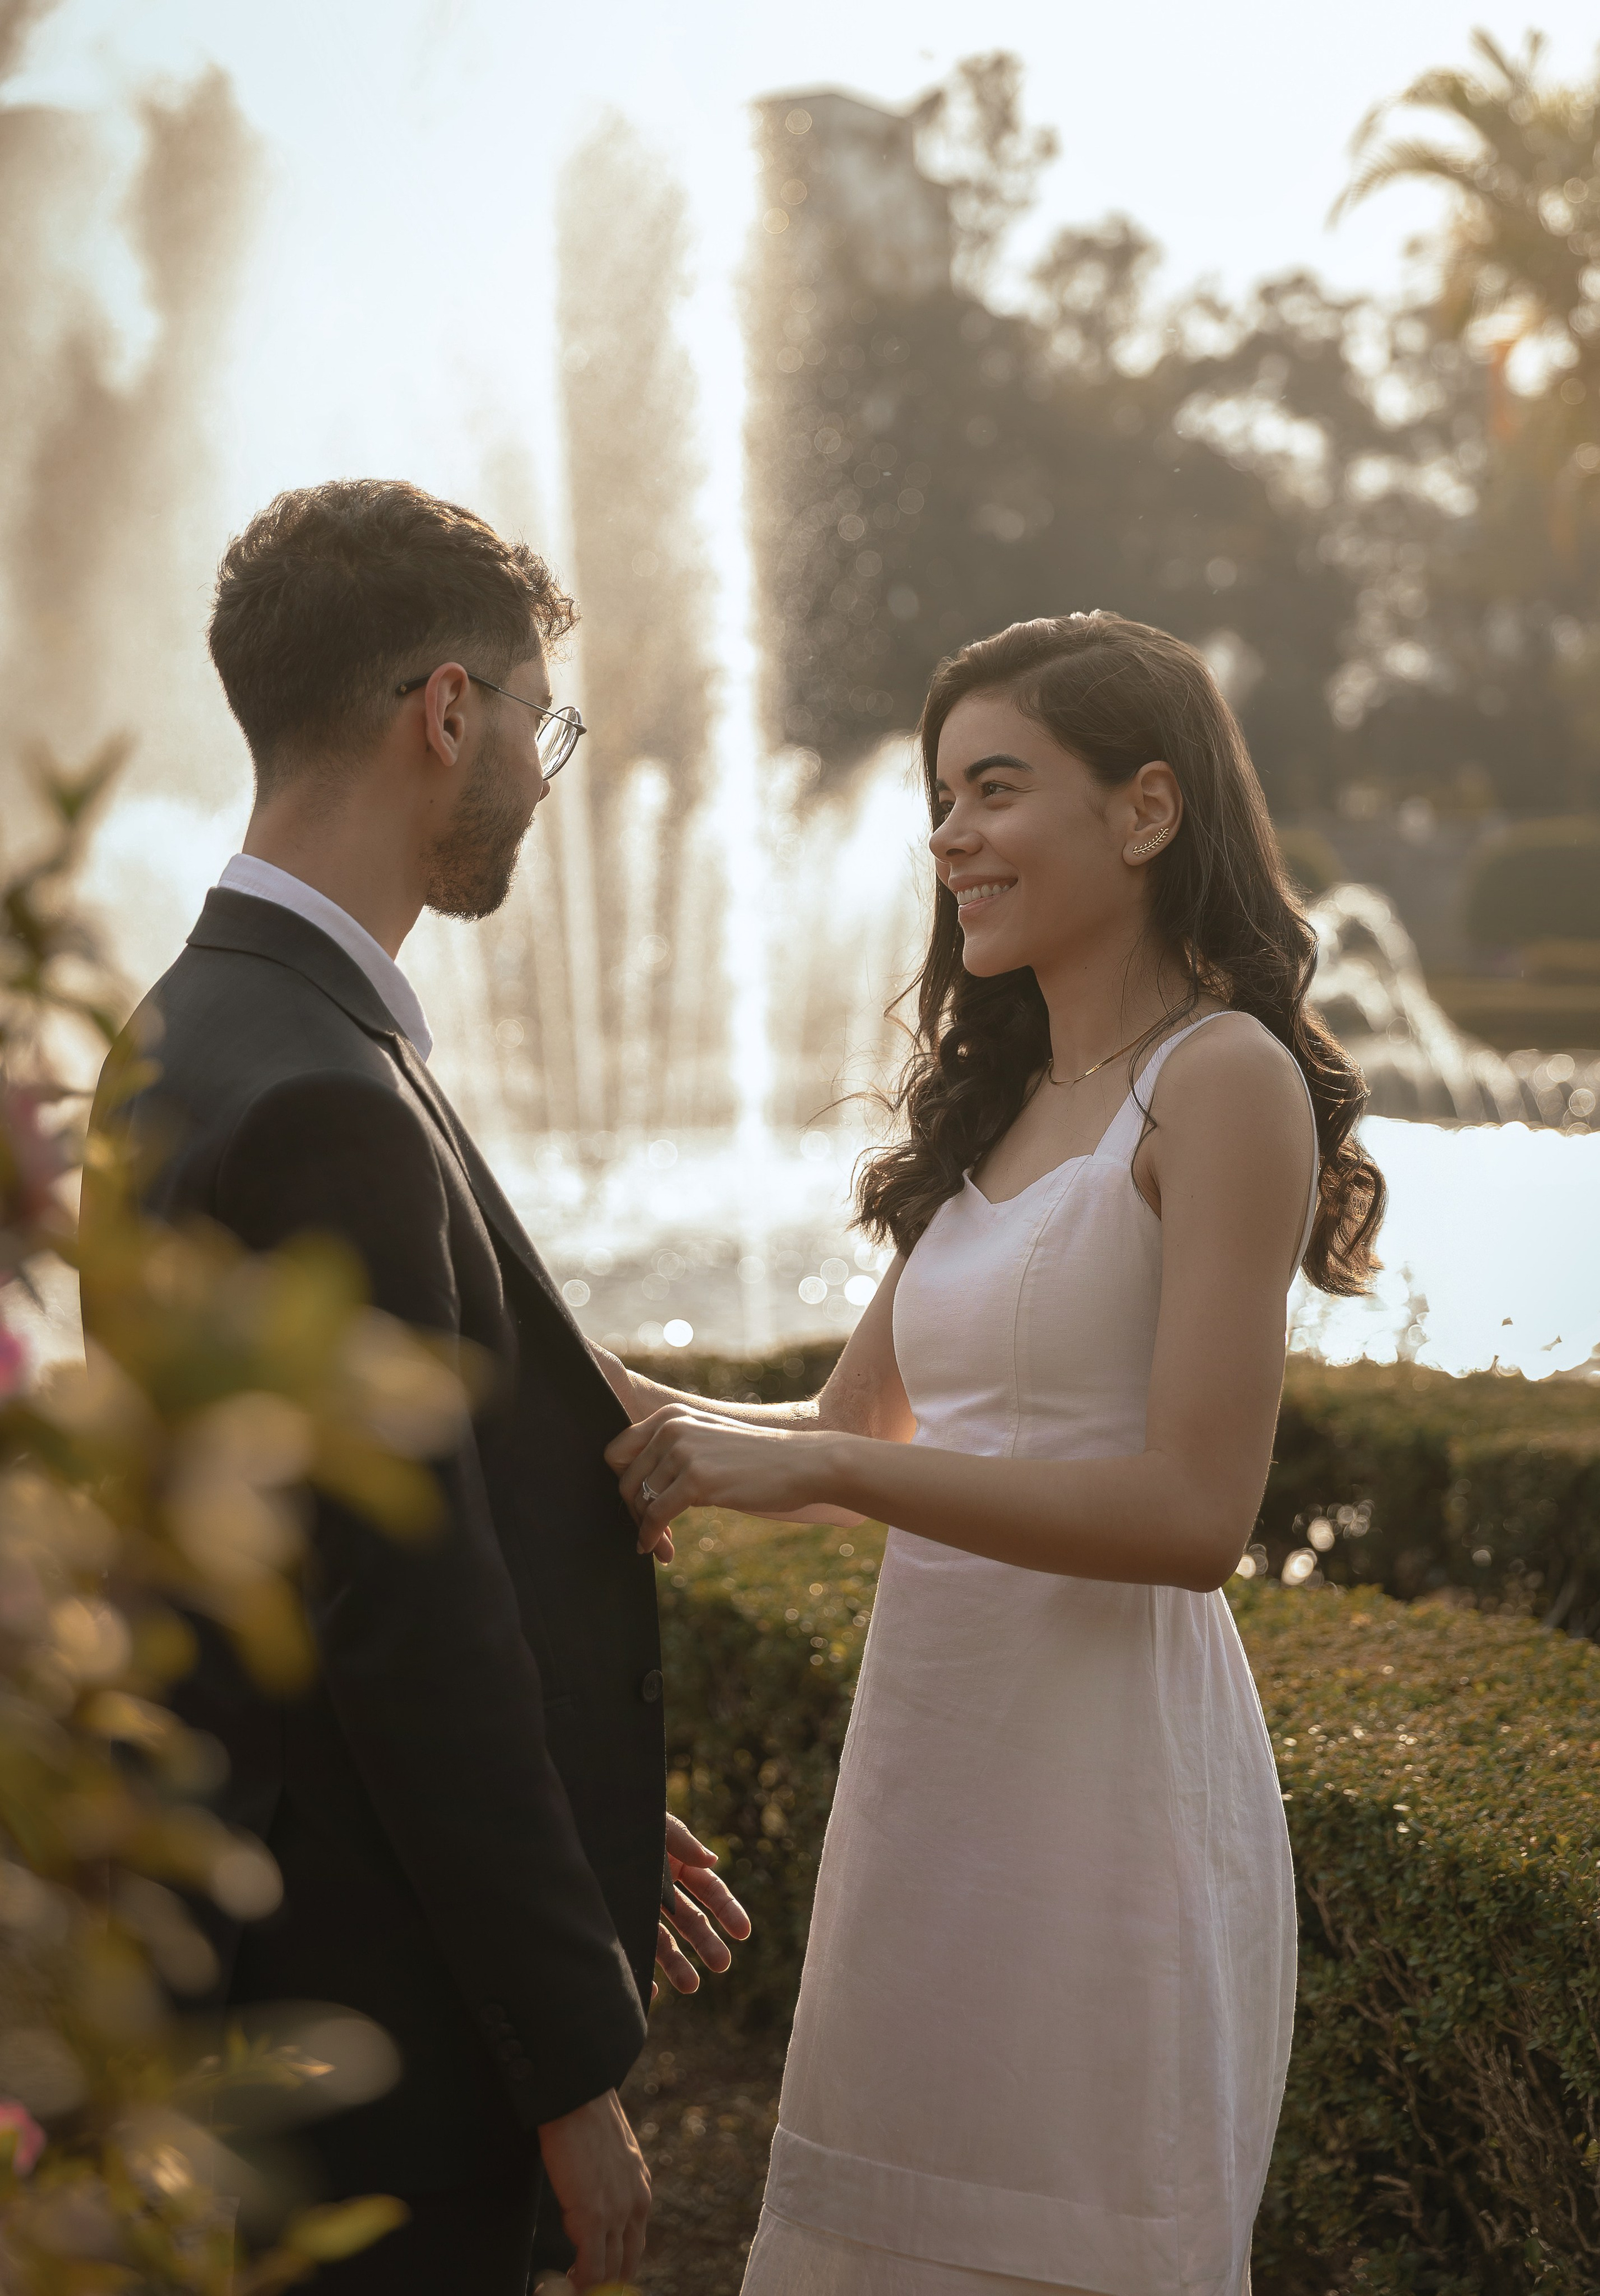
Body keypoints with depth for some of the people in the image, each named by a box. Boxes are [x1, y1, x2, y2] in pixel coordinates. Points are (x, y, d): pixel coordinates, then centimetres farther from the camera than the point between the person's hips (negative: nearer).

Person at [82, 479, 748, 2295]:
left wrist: (588, 1832, 18)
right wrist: (574, 2074, -16)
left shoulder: (193, 1036, 8)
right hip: (367, 2017, -10)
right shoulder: (323, 1103, -23)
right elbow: (415, 1633, -23)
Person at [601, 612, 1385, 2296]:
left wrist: (807, 1468, -21)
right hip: (931, 1762, 8)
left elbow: (1196, 1511, -19)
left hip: (1102, 1777, -8)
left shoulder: (1224, 1080, -11)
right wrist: (657, 1414, -2)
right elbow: (860, 1428, 16)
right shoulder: (1003, 1101, 14)